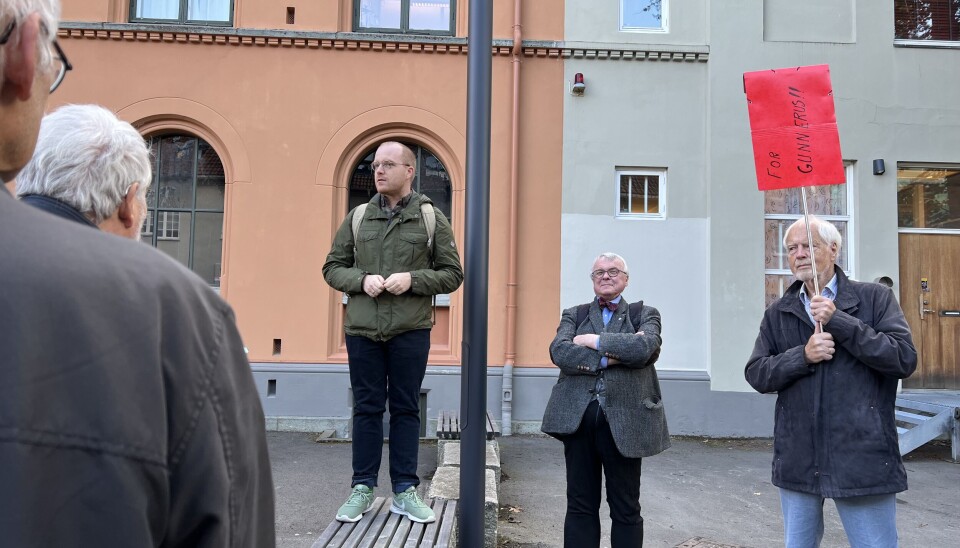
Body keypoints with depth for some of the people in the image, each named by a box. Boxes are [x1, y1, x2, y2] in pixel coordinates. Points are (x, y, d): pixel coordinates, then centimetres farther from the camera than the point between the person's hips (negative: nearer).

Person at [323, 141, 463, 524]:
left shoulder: (431, 218, 2)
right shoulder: (357, 217, 8)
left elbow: (452, 273, 2)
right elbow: (332, 267, 10)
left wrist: (413, 279, -15)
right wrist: (361, 280, -10)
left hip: (410, 331, -1)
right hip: (362, 330, 2)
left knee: (406, 409, 7)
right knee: (367, 409, 9)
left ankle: (405, 491, 18)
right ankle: (362, 488, 21)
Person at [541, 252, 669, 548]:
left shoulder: (644, 313, 9)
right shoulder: (573, 315, 13)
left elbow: (645, 347, -13)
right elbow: (559, 350, -7)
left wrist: (594, 340, -8)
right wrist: (606, 358, -15)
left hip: (623, 420, -1)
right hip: (577, 417, 2)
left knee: (625, 508, 10)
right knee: (580, 506, 10)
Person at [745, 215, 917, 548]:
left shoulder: (875, 298, 0)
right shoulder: (777, 314, 8)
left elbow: (905, 359, -11)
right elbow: (755, 374, 2)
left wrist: (839, 321, -16)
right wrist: (803, 355, -15)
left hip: (863, 458, -3)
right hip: (797, 461, 3)